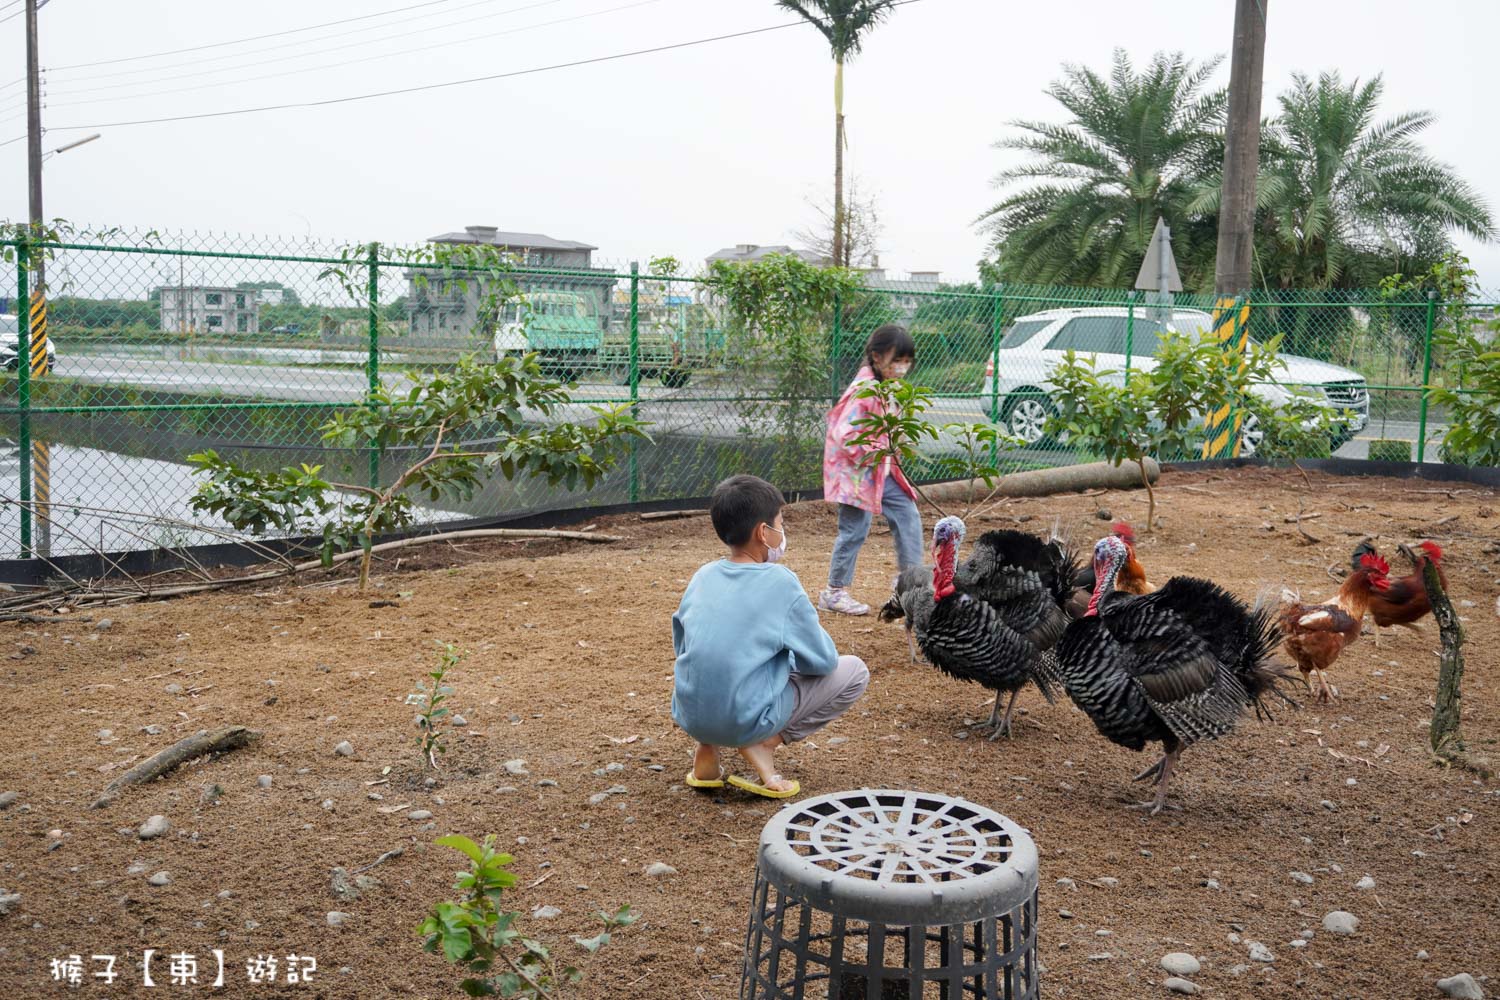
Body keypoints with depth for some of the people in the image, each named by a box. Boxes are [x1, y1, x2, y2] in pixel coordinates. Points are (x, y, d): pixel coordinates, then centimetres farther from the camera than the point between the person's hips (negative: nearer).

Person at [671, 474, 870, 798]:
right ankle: (764, 743, -3)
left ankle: (708, 747, 14)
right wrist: (790, 656, 18)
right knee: (854, 670, 8)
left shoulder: (702, 576, 5)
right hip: (746, 720, -6)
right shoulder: (780, 582, -10)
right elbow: (823, 660, -3)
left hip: (689, 717, 6)